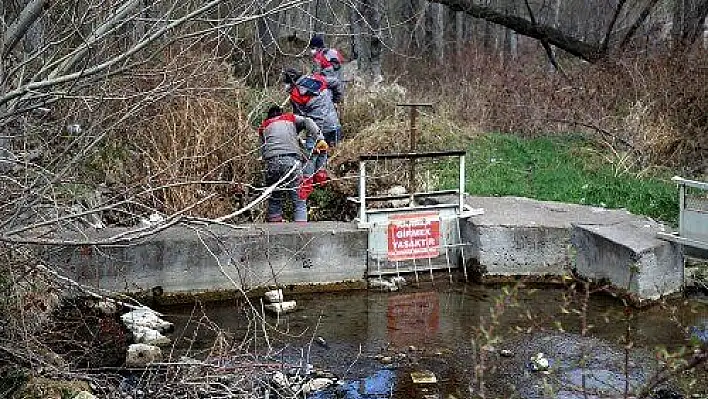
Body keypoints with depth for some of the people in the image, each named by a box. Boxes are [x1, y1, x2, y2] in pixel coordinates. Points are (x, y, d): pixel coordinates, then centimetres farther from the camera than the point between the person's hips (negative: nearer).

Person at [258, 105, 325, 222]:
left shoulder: (264, 126, 30)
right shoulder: (291, 118, 26)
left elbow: (263, 150, 19)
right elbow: (307, 122, 7)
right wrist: (319, 139, 1)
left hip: (271, 162, 2)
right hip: (292, 160, -2)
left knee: (274, 202, 14)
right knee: (299, 203, -2)